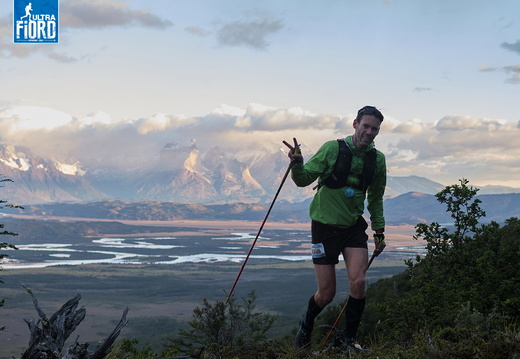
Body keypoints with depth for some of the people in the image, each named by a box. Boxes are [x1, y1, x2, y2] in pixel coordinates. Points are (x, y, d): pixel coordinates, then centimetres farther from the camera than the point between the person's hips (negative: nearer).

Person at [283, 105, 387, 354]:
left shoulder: (377, 159, 2)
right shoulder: (333, 148, -11)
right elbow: (303, 180, -9)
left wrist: (379, 231, 14)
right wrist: (297, 164, -29)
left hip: (354, 226, 3)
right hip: (325, 225, -3)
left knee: (358, 282, -16)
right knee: (326, 294, 0)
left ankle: (348, 340, 2)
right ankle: (306, 324, 32)